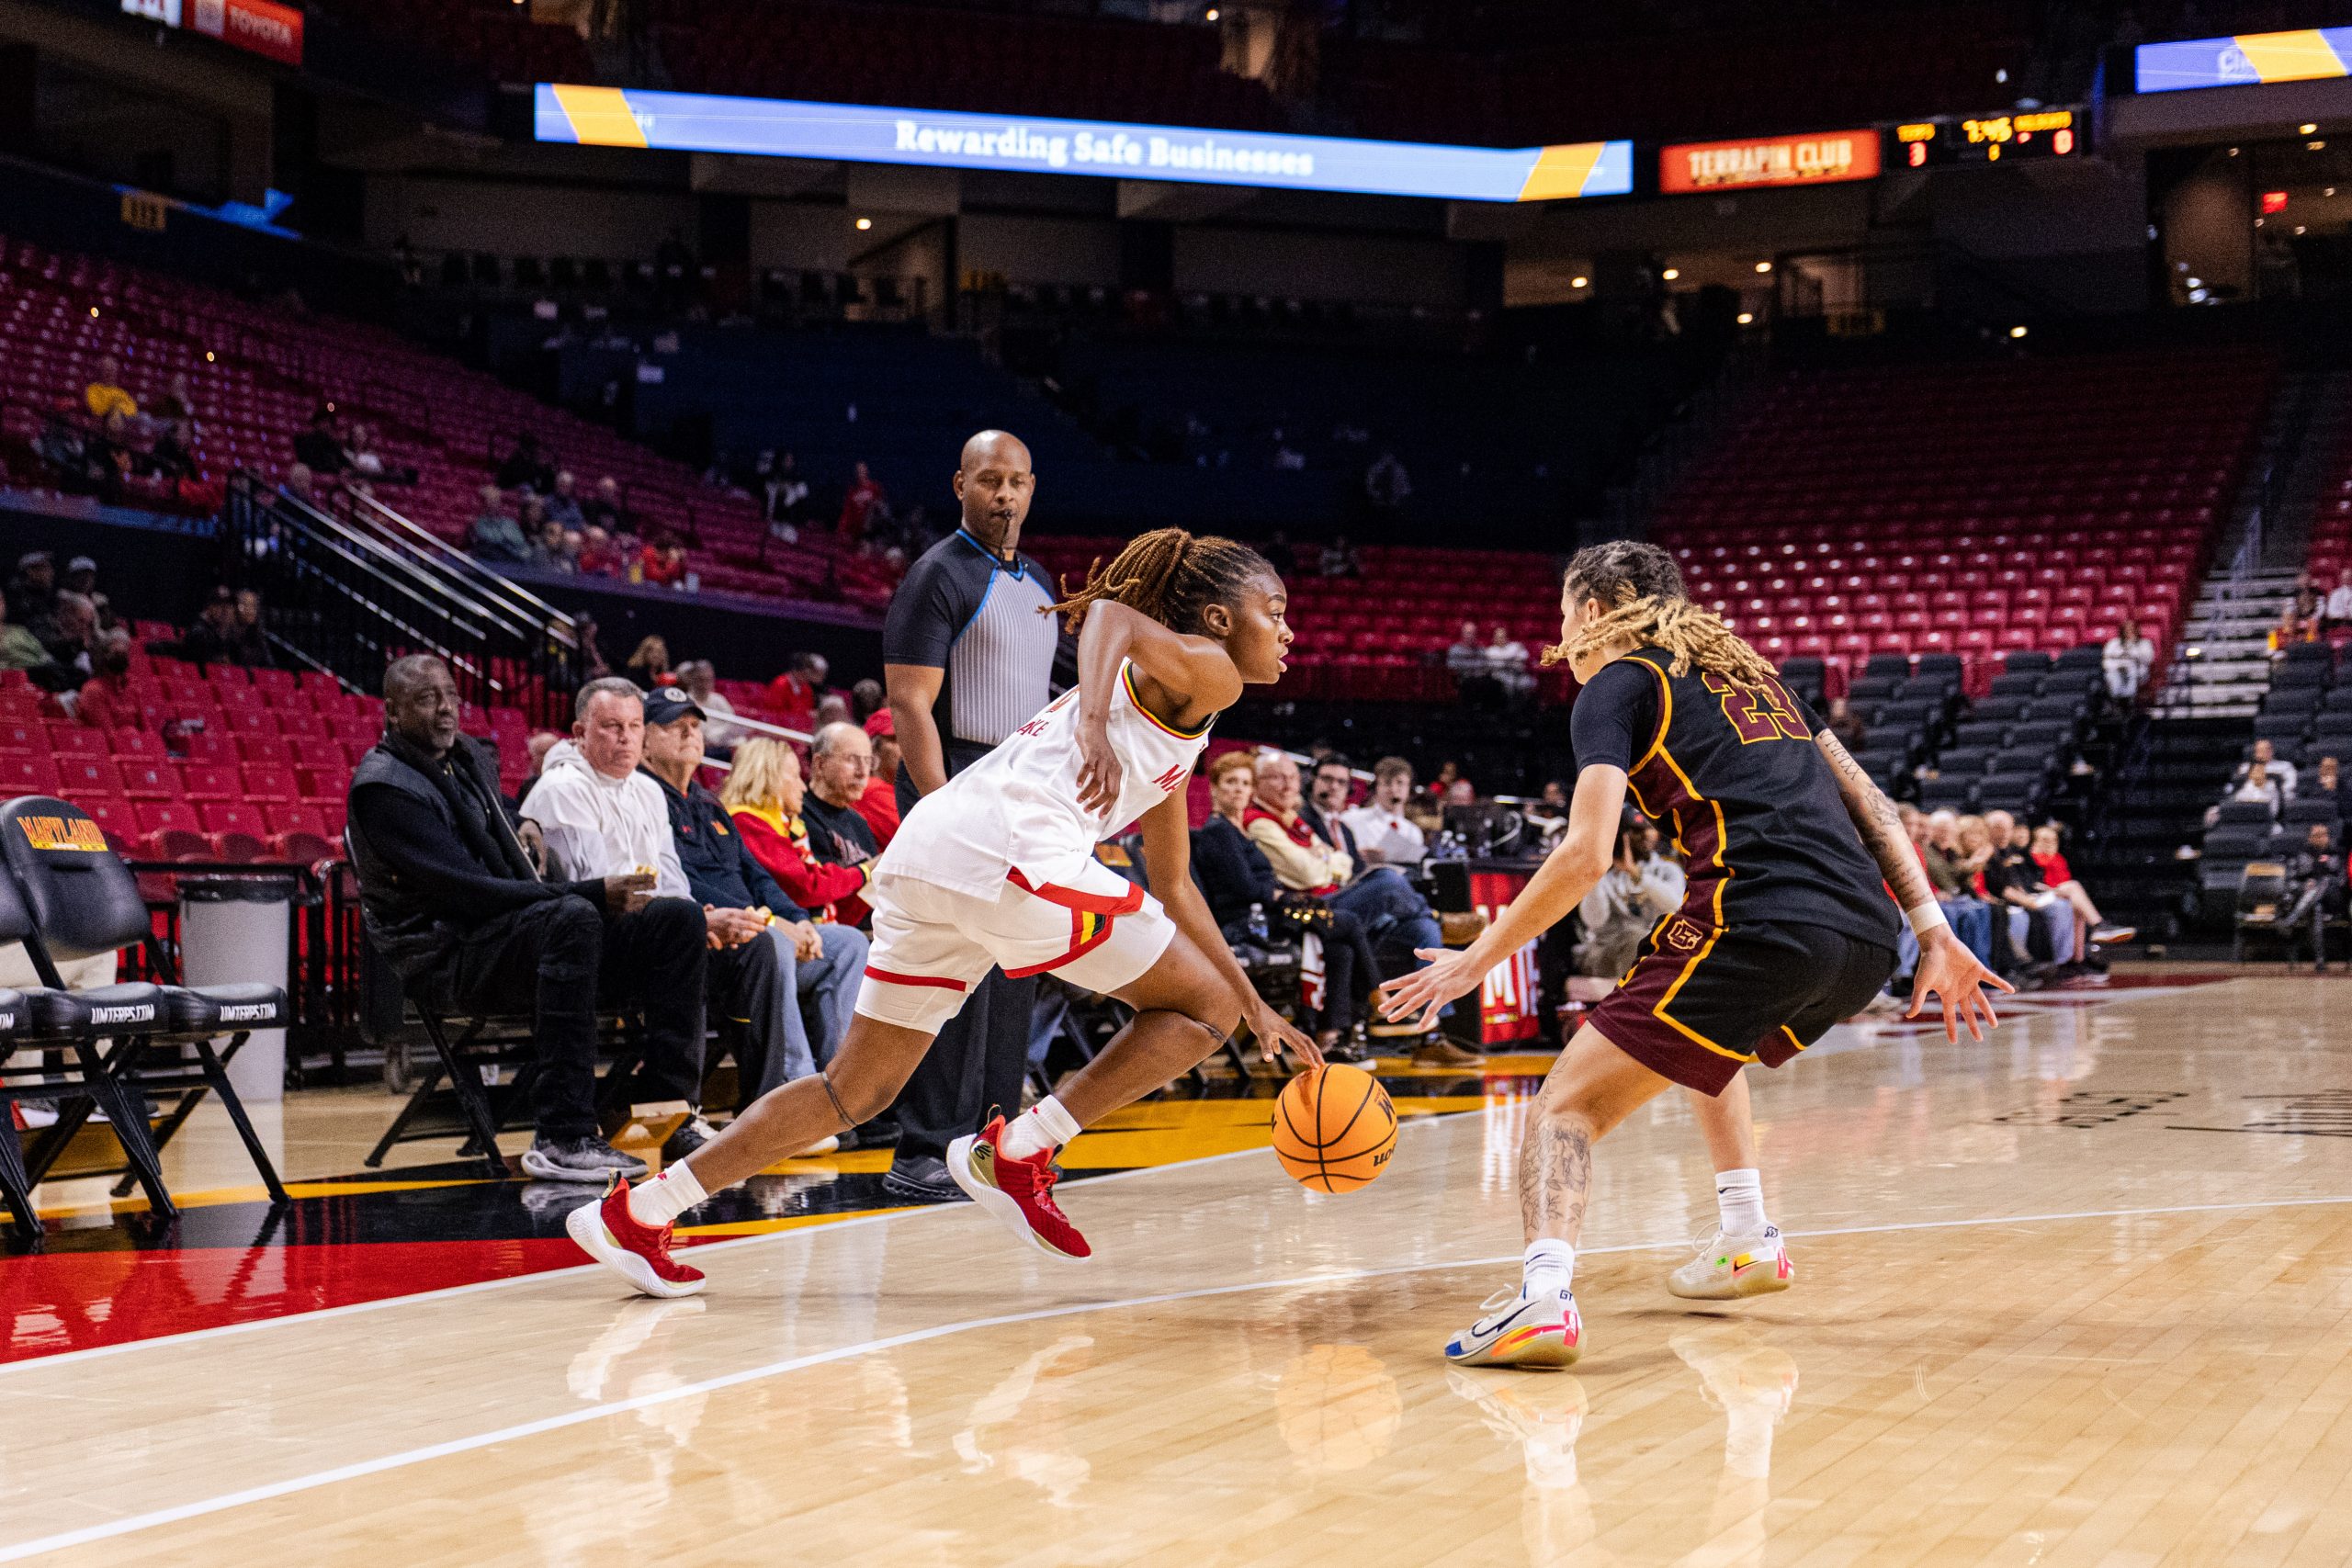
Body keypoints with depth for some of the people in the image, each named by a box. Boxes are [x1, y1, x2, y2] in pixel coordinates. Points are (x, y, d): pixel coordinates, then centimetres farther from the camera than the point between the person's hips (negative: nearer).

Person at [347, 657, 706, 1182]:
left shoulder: (469, 758, 17)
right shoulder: (384, 787, -11)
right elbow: (471, 891, -19)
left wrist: (525, 826, 15)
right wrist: (592, 894, -22)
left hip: (529, 934, 9)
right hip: (449, 956, -9)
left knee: (679, 920, -6)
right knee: (573, 917, -38)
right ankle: (560, 1139, -42)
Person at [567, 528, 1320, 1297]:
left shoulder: (1166, 715, 34)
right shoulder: (1207, 673, 7)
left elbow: (1175, 887, 40)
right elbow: (1112, 614, -14)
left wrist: (1256, 1007, 41)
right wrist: (1094, 728, -31)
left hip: (927, 852, 9)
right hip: (1010, 850, -9)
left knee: (857, 1090, 15)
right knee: (1202, 1005, 3)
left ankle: (638, 1210, 12)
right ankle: (1016, 1155, 1)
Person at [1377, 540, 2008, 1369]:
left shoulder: (1619, 685, 9)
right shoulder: (1746, 669, 29)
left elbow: (1587, 854, -5)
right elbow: (1866, 801, 22)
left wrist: (1478, 957, 4)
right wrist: (1934, 932, 21)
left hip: (1760, 927, -7)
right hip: (1867, 937, 7)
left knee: (1565, 1106, -3)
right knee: (1711, 1039, 37)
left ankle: (1543, 1295, -27)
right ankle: (1746, 1241, 31)